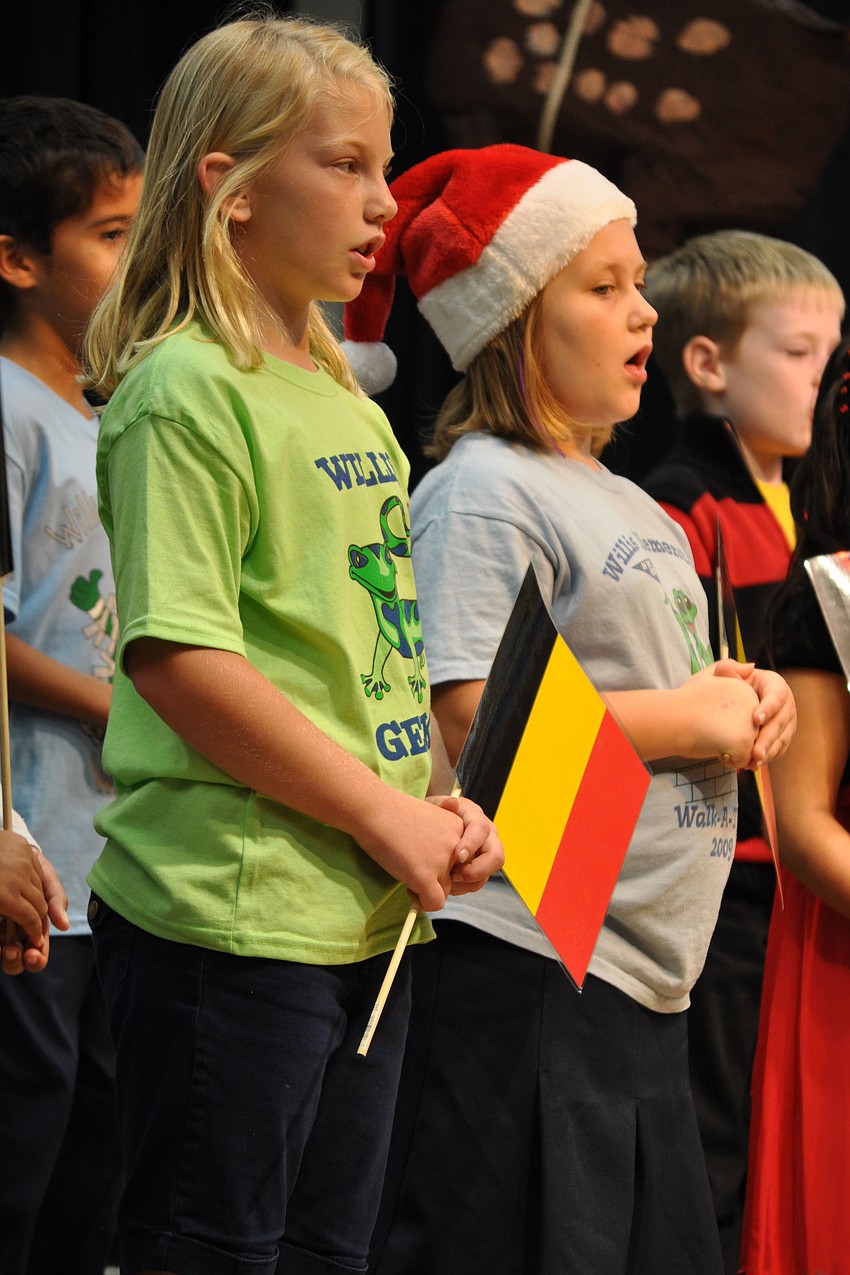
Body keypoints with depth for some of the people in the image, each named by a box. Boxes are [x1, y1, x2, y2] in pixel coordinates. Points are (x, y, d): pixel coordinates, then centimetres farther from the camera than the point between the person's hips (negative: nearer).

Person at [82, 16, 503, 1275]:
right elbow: (174, 656, -19)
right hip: (230, 915, -9)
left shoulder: (348, 404, 16)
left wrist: (442, 800, 4)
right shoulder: (188, 391, -11)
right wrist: (382, 815, -15)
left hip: (368, 920, 9)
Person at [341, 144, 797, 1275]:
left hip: (645, 967, 9)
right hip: (526, 964, -9)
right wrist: (686, 719, -12)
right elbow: (465, 718, -20)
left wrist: (742, 699, 5)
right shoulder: (483, 489, -10)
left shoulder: (629, 506, 19)